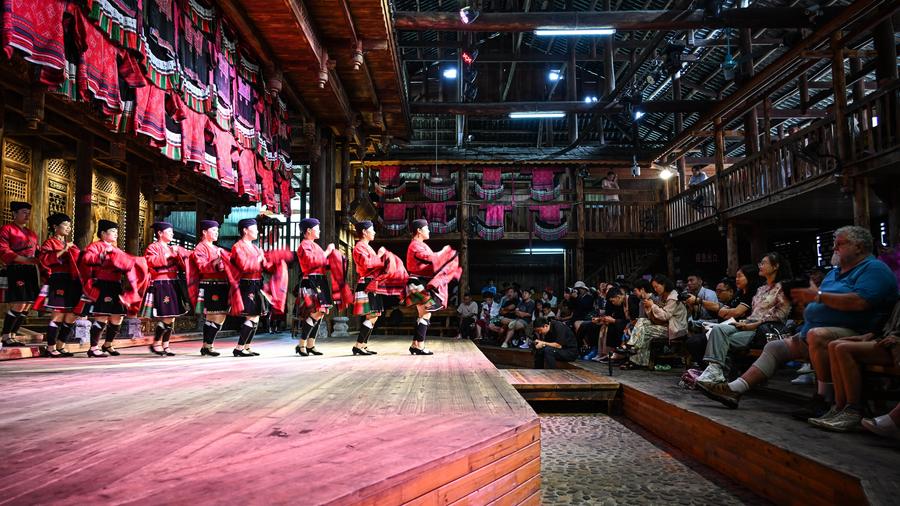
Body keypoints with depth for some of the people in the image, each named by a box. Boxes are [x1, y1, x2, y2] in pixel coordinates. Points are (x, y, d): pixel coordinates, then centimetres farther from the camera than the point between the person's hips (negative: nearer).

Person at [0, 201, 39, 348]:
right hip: (15, 270, -7)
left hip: (31, 272, 7)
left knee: (27, 306, 5)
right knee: (18, 305, -13)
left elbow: (36, 252, 22)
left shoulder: (31, 233, 22)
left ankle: (12, 336, 13)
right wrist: (25, 260, -21)